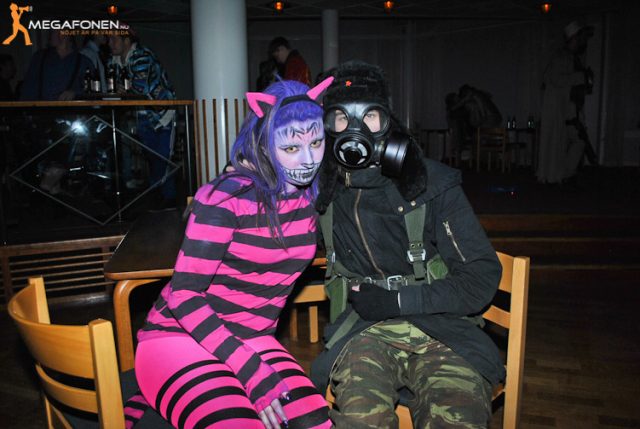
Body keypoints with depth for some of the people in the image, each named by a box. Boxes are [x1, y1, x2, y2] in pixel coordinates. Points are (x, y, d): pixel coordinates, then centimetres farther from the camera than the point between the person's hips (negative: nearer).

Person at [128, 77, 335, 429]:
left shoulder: (310, 197, 1)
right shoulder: (226, 197, -17)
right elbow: (184, 295, -17)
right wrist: (252, 373, -22)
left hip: (253, 340, 7)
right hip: (179, 337, -6)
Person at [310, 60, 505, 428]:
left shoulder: (433, 184, -5)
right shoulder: (324, 188, 5)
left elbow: (483, 276, -4)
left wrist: (398, 300, -11)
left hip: (440, 331, -1)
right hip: (364, 332, 1)